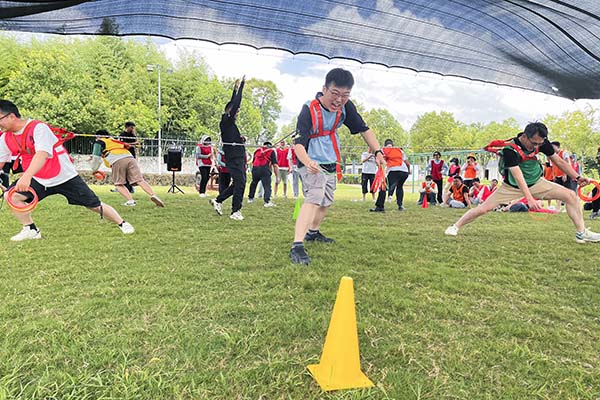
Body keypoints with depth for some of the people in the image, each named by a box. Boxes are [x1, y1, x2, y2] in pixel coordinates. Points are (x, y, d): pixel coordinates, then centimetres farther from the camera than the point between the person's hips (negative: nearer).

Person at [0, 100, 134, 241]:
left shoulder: (38, 128, -23)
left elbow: (42, 155, -37)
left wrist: (27, 176, -51)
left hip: (65, 177, -6)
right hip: (38, 180, 6)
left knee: (95, 206, -4)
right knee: (12, 196, -14)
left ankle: (122, 223, 17)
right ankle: (31, 230, 2)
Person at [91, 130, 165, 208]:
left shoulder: (99, 142, 22)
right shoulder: (113, 140, 40)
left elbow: (97, 158, 13)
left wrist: (94, 170, 26)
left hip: (117, 162, -4)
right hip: (130, 158, 5)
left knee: (119, 184, 8)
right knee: (140, 180, -8)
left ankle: (130, 200, -14)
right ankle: (153, 195, -29)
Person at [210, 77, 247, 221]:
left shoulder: (230, 122, 16)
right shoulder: (226, 121, -8)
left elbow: (234, 103, 29)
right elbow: (235, 103, -12)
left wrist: (236, 89, 32)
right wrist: (241, 85, -6)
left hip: (238, 158, 10)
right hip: (233, 159, -10)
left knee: (239, 183, 14)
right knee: (240, 183, -9)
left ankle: (218, 200, 22)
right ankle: (235, 211, -2)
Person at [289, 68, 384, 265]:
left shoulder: (346, 107, -10)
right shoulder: (309, 110, -27)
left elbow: (364, 129, 1)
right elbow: (298, 143, -35)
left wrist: (377, 152, -11)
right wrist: (307, 162, -55)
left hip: (331, 164, 8)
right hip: (312, 163, -7)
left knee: (326, 201, 22)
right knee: (314, 198, -28)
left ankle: (313, 232, 46)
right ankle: (297, 246, -34)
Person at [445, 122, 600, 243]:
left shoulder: (541, 142, -12)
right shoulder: (510, 150, -29)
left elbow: (558, 161, 3)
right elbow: (518, 176, -36)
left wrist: (577, 177, -4)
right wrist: (529, 199, -44)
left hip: (537, 183, 5)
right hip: (512, 187, -5)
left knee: (571, 195, -7)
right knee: (484, 208, -14)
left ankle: (581, 233, 4)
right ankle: (455, 226, 3)